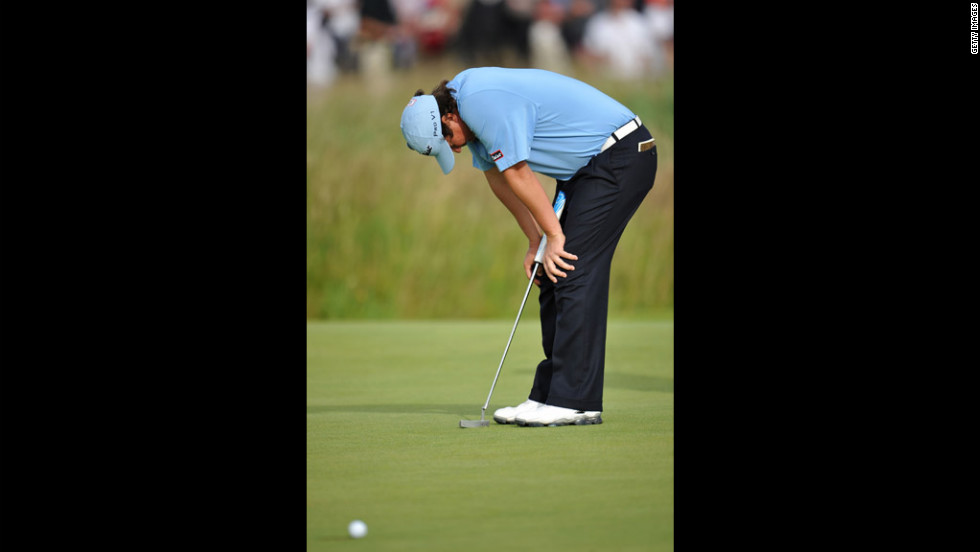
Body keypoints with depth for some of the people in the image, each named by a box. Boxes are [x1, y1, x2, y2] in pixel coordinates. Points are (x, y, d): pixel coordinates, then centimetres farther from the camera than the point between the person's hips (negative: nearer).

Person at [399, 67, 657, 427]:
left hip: (621, 156, -10)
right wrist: (535, 240, 12)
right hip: (587, 166, 10)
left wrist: (553, 235, -10)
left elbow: (517, 174, -20)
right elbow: (496, 175, 16)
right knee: (555, 278, 7)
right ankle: (548, 395, 9)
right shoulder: (464, 102, 7)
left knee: (574, 273, -14)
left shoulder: (484, 102, -25)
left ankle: (575, 401, -14)